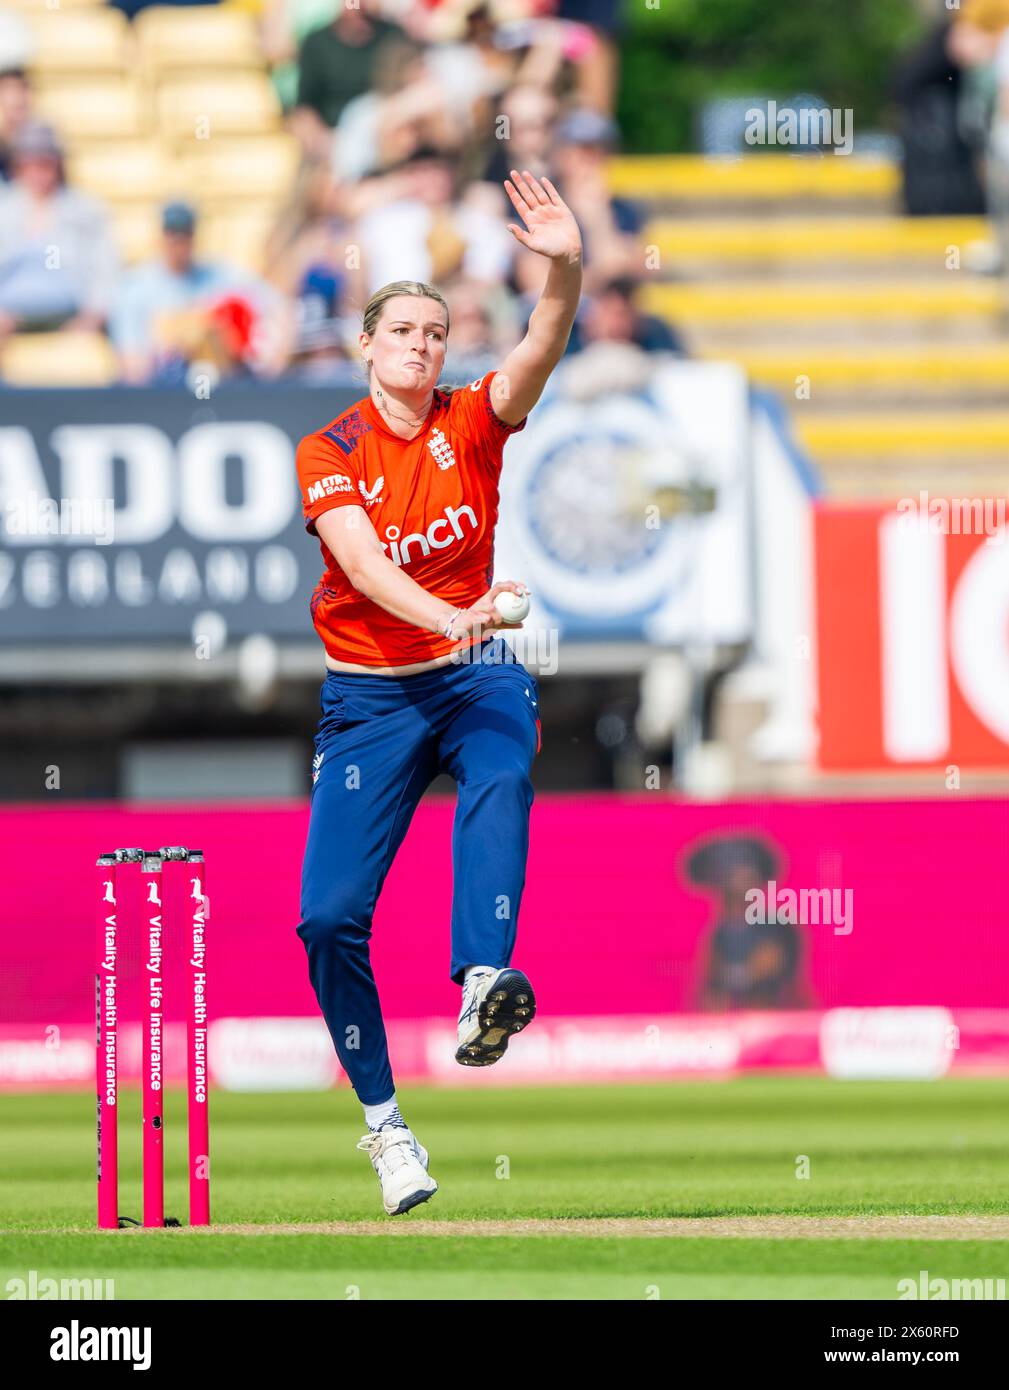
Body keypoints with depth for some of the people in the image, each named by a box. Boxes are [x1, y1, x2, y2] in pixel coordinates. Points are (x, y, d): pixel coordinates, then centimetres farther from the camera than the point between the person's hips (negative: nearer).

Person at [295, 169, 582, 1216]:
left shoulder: (472, 425, 0)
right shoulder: (328, 453, -5)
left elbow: (543, 348, -19)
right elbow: (362, 561, -22)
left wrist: (565, 267, -39)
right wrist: (449, 617, -41)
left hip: (472, 674, 0)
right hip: (370, 693, 0)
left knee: (499, 776, -36)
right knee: (329, 913, -8)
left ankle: (483, 988, -54)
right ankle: (382, 1122, 7)